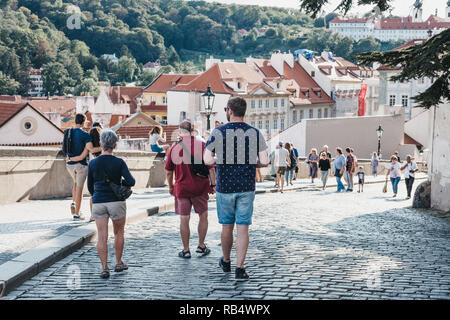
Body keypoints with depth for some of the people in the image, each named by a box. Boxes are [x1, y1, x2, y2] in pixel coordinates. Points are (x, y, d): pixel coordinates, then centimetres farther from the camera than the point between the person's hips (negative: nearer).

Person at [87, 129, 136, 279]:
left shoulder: (93, 163, -1)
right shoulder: (119, 162, -8)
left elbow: (90, 186, 9)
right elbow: (131, 181, -14)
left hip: (98, 203, 1)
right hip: (116, 202, -1)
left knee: (102, 237, 2)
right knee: (119, 232, 18)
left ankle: (104, 268, -1)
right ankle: (119, 263, 26)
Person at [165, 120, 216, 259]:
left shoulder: (174, 148, -4)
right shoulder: (201, 145, -8)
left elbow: (168, 171, 3)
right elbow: (210, 168, -7)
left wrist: (170, 186, 17)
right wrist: (213, 184, 2)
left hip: (181, 188, 0)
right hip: (200, 187, 0)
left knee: (184, 219, 6)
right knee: (203, 216, 16)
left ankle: (186, 250, 11)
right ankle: (201, 246, 21)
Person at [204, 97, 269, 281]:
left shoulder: (218, 132, -6)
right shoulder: (255, 133, -1)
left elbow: (208, 160, -11)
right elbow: (265, 161, -6)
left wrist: (221, 161, 9)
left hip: (225, 187, 0)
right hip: (246, 188, 1)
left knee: (227, 226, 14)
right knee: (243, 228, 2)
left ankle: (226, 262, 31)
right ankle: (239, 268, -3)